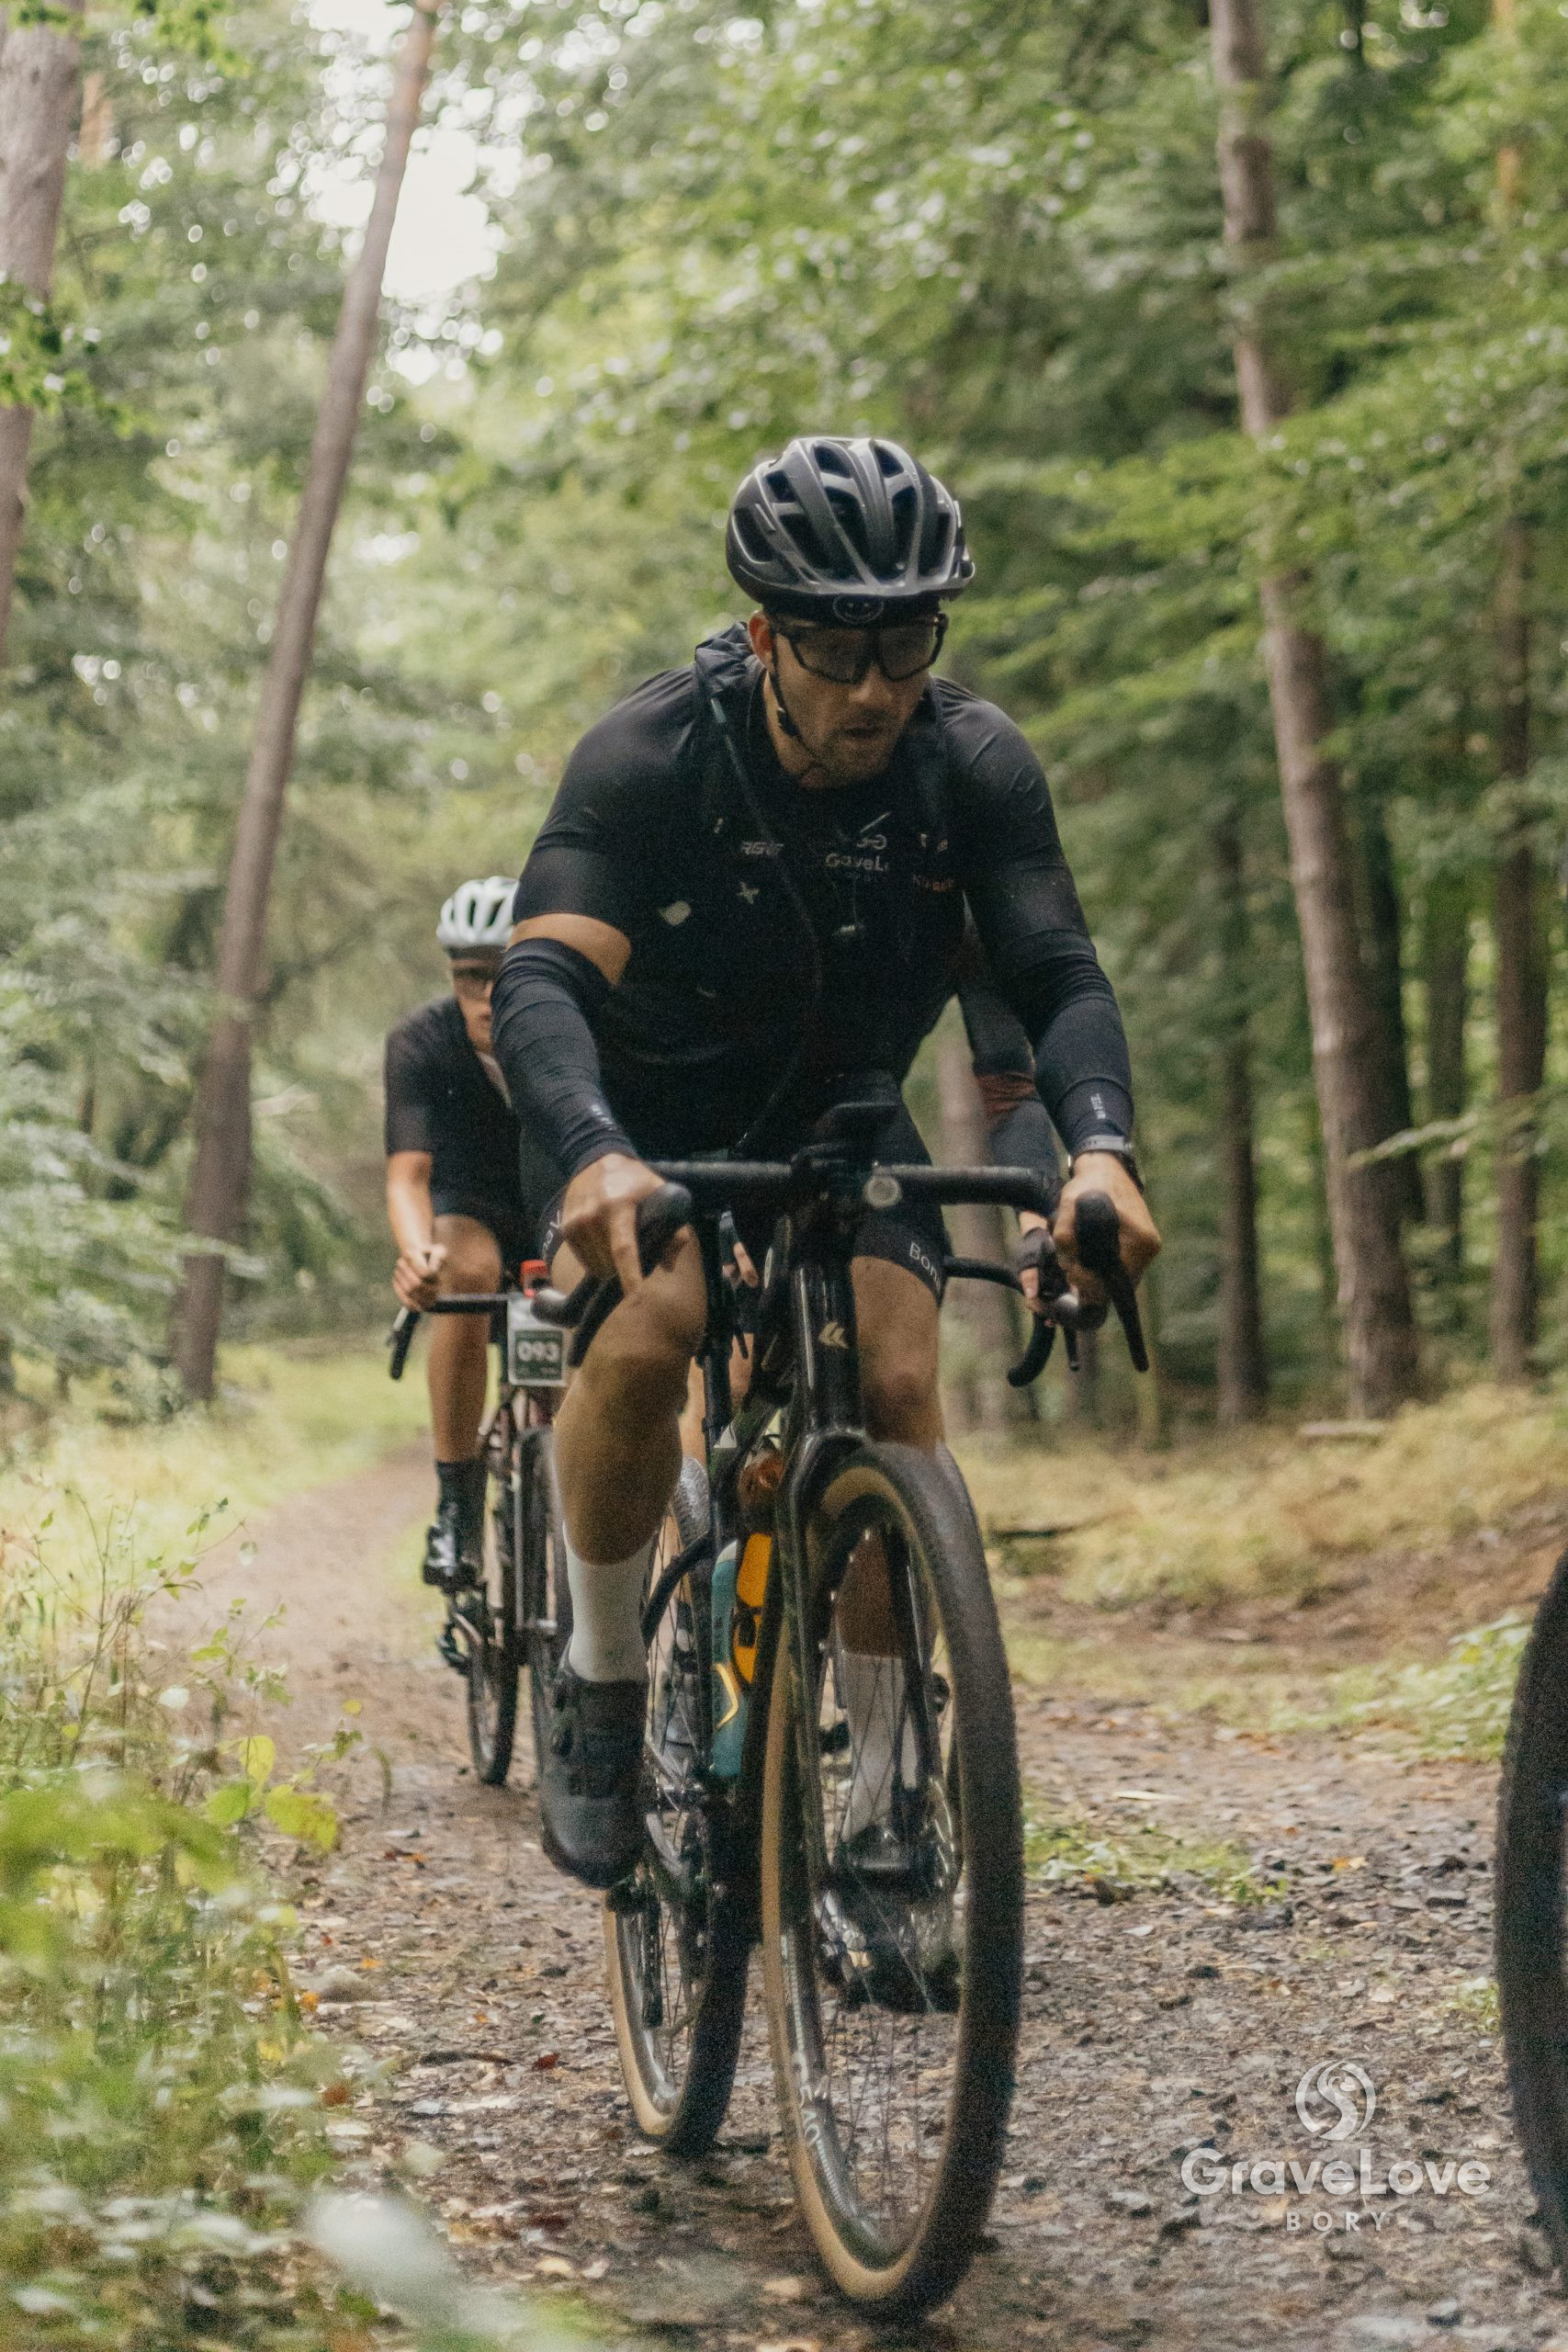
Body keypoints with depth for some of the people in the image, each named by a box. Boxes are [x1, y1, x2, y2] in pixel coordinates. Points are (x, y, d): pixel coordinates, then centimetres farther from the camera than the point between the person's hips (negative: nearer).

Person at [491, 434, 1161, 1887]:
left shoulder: (973, 765, -19)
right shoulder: (648, 757, -27)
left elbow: (1057, 973, -25)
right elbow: (542, 977, -38)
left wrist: (1100, 1145, -46)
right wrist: (592, 1155, -58)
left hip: (841, 1112, 2)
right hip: (650, 1110, -2)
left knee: (897, 1383, -19)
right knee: (646, 1340, -30)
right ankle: (600, 1685, -7)